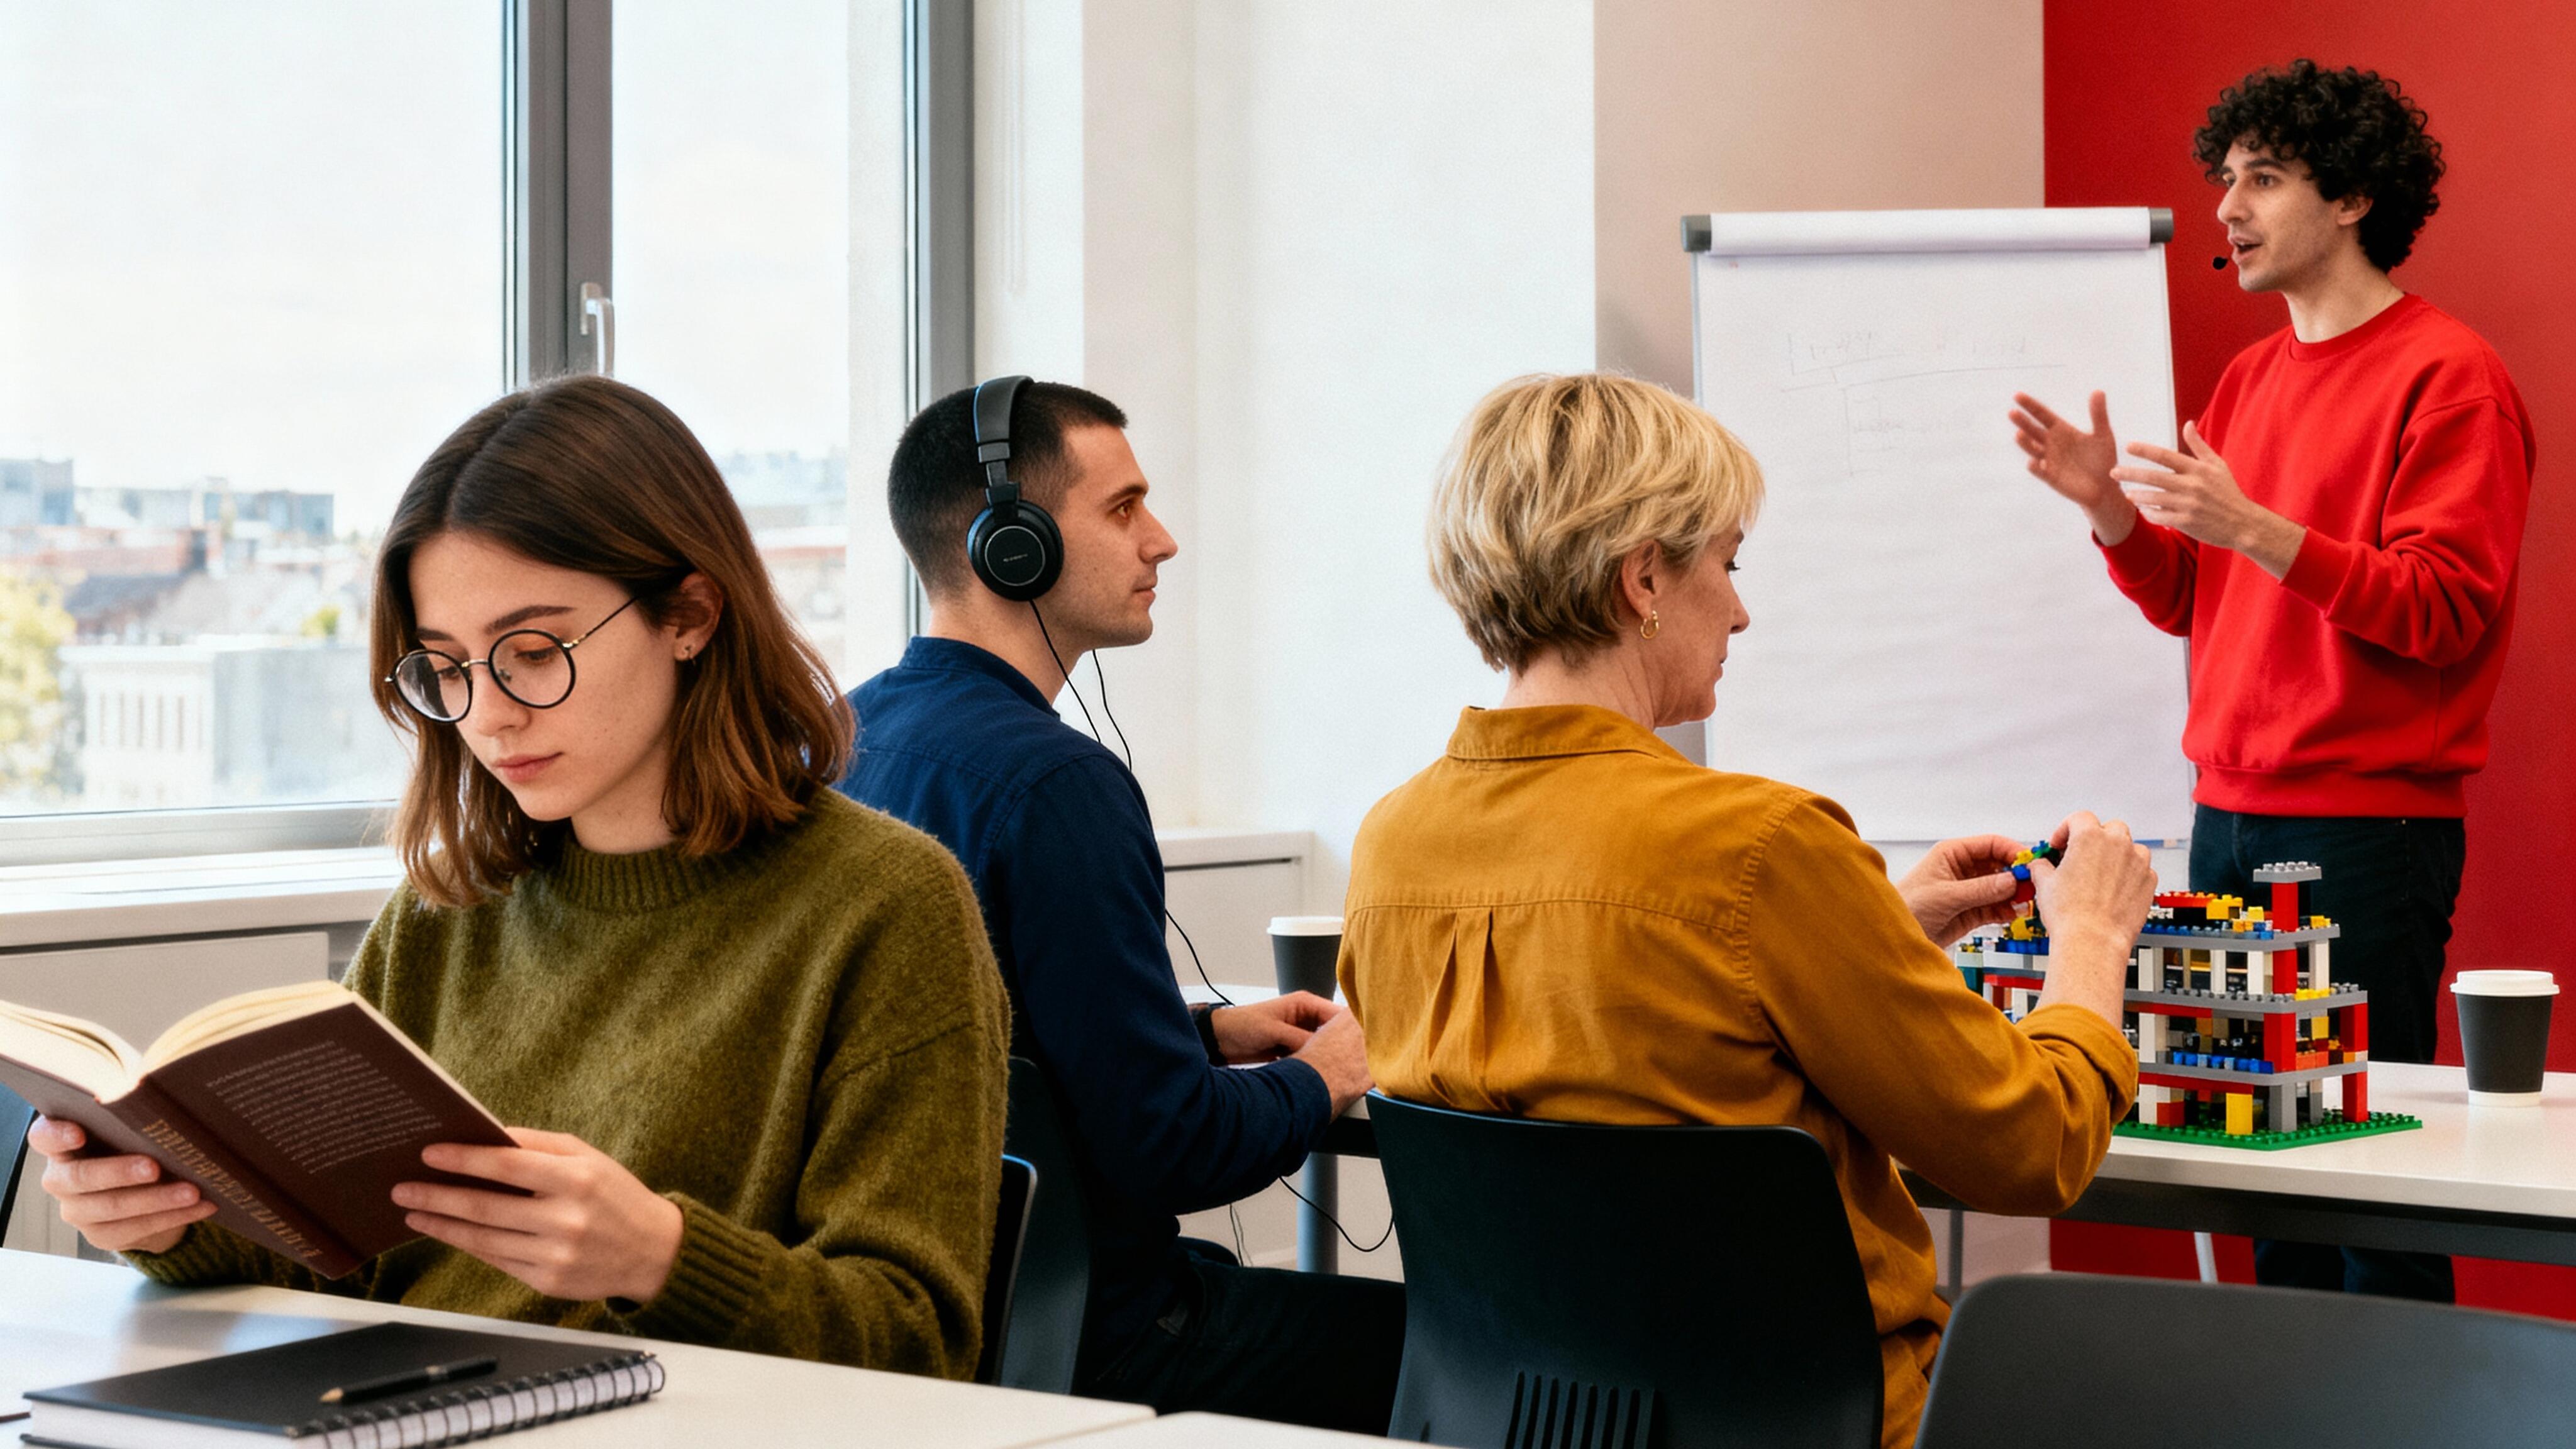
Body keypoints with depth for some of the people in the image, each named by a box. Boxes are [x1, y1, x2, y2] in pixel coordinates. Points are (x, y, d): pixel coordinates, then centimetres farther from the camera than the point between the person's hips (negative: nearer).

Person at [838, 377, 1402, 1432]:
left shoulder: (845, 740, 5)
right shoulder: (1055, 785, -23)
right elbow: (1174, 1146, -23)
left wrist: (1208, 1034, 15)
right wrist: (1319, 1080, -4)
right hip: (1088, 1348, -9)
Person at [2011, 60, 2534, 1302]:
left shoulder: (2447, 377, -6)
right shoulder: (2249, 379, 17)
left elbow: (2444, 612, -14)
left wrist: (2253, 528, -21)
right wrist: (2113, 510, 1)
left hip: (2370, 825, -7)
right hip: (2230, 816, 7)